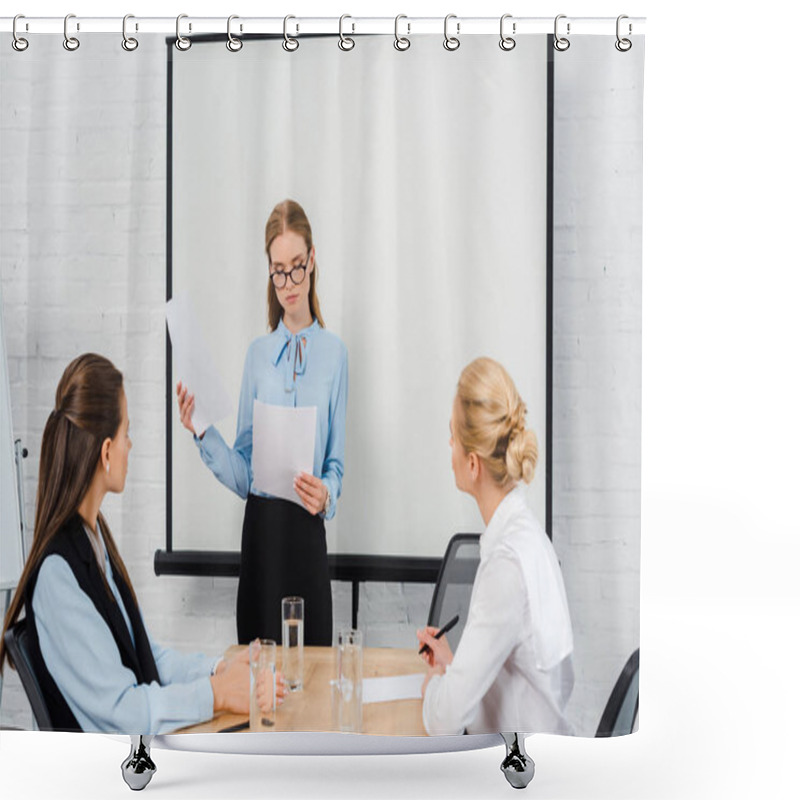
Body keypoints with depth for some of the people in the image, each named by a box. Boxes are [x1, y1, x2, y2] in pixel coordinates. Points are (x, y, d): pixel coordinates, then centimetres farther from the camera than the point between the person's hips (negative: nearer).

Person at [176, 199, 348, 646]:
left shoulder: (334, 353, 0)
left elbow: (336, 464, 2)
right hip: (260, 528, 2)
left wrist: (326, 494, -18)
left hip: (307, 532, -2)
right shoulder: (257, 354, 7)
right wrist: (202, 433, -9)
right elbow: (243, 472, 5)